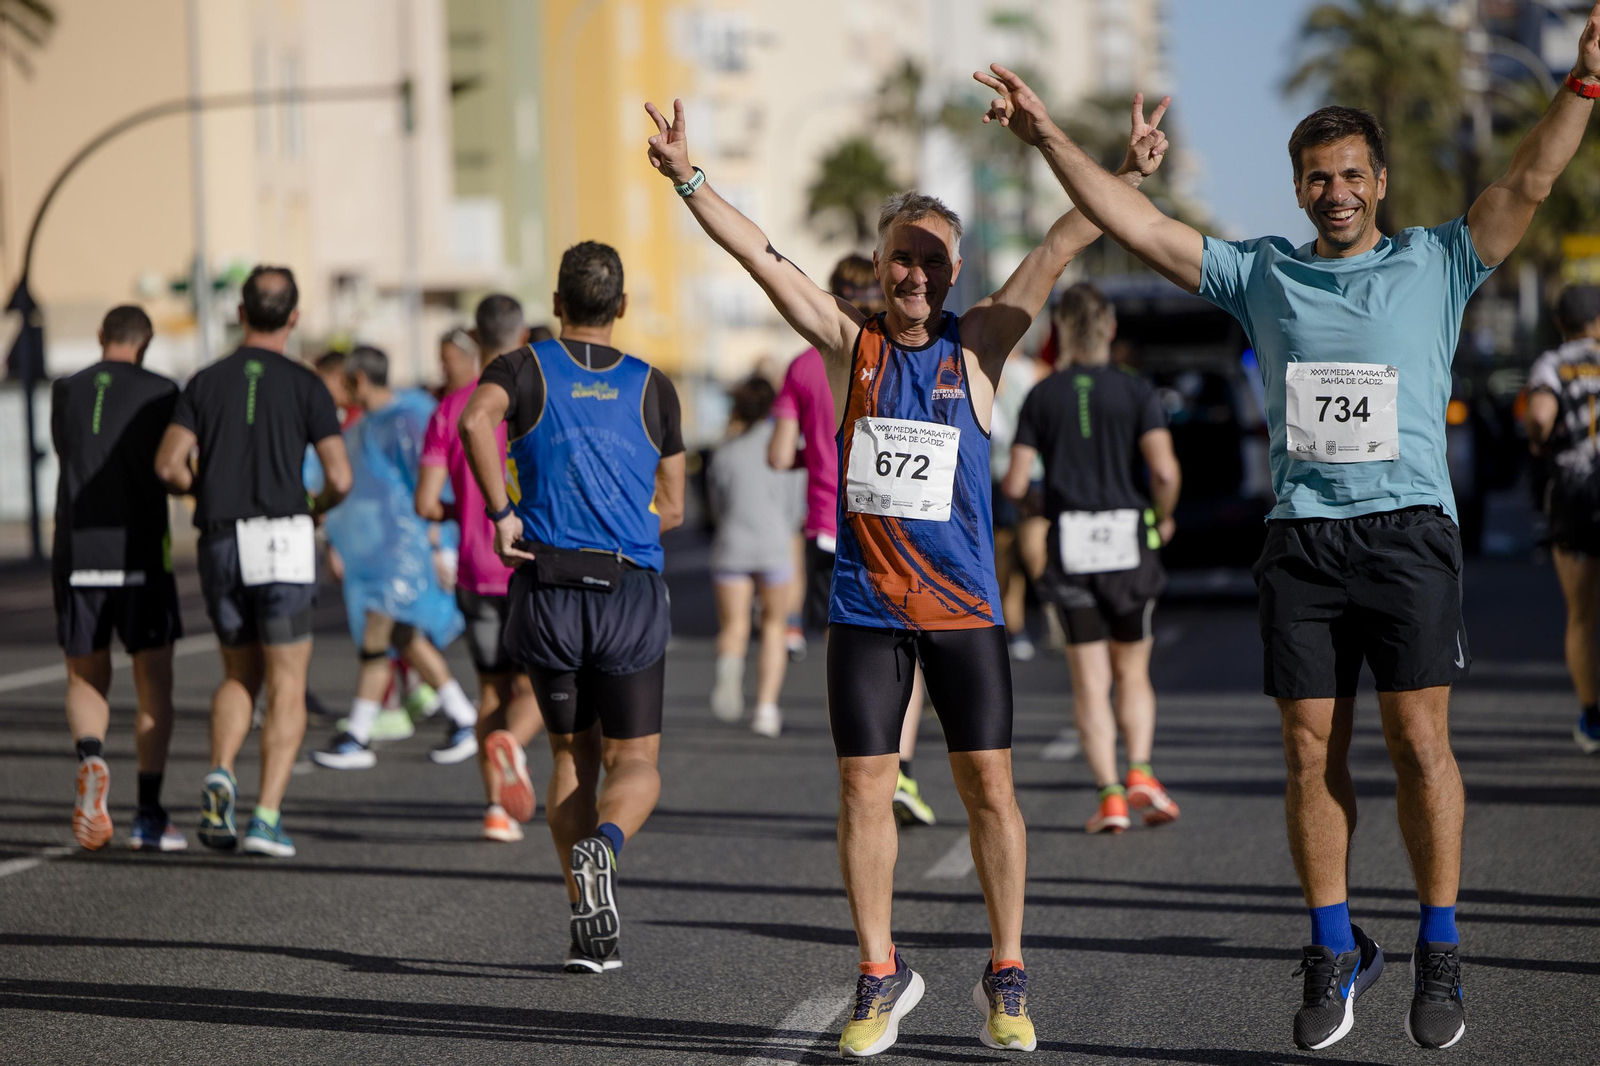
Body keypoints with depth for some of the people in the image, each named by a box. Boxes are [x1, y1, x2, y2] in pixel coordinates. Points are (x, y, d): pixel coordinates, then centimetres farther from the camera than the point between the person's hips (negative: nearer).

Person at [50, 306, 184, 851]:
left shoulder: (64, 393, 9)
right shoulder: (161, 393, 0)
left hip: (76, 555, 2)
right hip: (140, 554, -2)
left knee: (85, 680, 14)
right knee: (154, 685, 8)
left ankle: (91, 760, -17)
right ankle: (149, 814, 4)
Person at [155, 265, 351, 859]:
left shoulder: (206, 382, 8)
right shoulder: (306, 387, 1)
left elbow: (169, 465, -2)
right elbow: (340, 477, -5)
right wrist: (319, 506, 17)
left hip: (221, 545, 3)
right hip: (282, 540, -3)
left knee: (240, 676, 19)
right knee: (287, 688, 3)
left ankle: (220, 775, -7)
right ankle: (266, 816, -8)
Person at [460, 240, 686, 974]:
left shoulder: (524, 368, 5)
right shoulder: (652, 386, 9)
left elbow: (475, 418, -19)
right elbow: (671, 509, 11)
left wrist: (501, 513, -11)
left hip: (547, 590, 1)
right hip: (631, 592, -1)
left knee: (571, 756, 15)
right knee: (635, 762, 9)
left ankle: (589, 926, 7)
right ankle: (601, 844, -25)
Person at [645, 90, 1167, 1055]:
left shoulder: (979, 345, 1)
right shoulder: (850, 341, 3)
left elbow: (1058, 251, -6)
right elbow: (764, 257, -5)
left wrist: (1126, 176, -15)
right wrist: (689, 179, -14)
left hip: (965, 605, -1)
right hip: (865, 605, 1)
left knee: (990, 786, 0)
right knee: (864, 789, 2)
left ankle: (1007, 977, 12)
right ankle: (881, 978, 14)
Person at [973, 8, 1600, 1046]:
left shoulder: (1436, 264, 8)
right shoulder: (1262, 273, 13)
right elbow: (1141, 227, 10)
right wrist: (1048, 135, 5)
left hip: (1409, 526, -2)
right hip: (1300, 537, 2)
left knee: (1419, 741, -6)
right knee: (1312, 752, 2)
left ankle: (1440, 951, 5)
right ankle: (1337, 951, 14)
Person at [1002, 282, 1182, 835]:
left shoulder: (1042, 396, 2)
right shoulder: (1136, 390, -1)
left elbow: (1014, 484, -3)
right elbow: (1164, 469, -13)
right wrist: (1165, 518, 5)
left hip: (1070, 549, 0)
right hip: (1128, 541, 0)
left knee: (1090, 682, 3)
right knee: (1133, 672, 14)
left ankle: (1110, 795, -6)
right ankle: (1140, 772, -5)